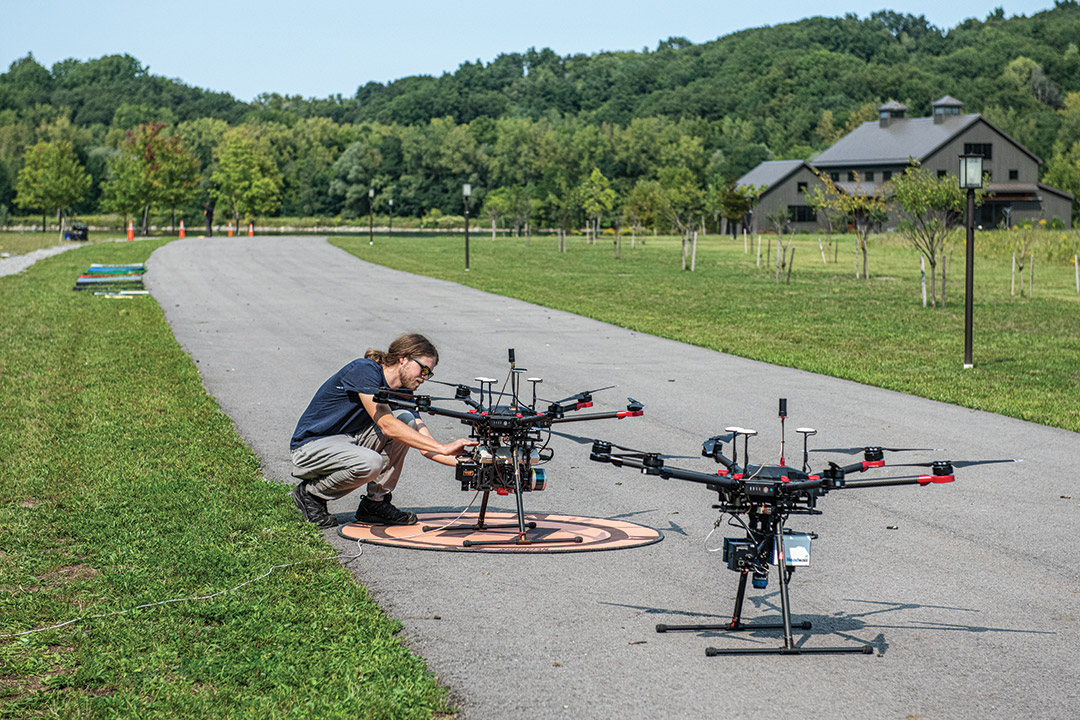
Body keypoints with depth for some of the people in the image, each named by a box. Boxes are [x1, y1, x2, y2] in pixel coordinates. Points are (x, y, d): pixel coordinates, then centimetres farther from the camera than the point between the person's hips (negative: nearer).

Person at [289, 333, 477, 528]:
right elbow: (387, 425, -30)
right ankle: (310, 493, -7)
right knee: (370, 462, -35)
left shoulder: (404, 394, 4)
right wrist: (444, 448, -33)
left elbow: (426, 447, 0)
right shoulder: (364, 369, -20)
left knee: (406, 419, -11)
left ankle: (376, 501, -6)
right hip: (311, 446, -8)